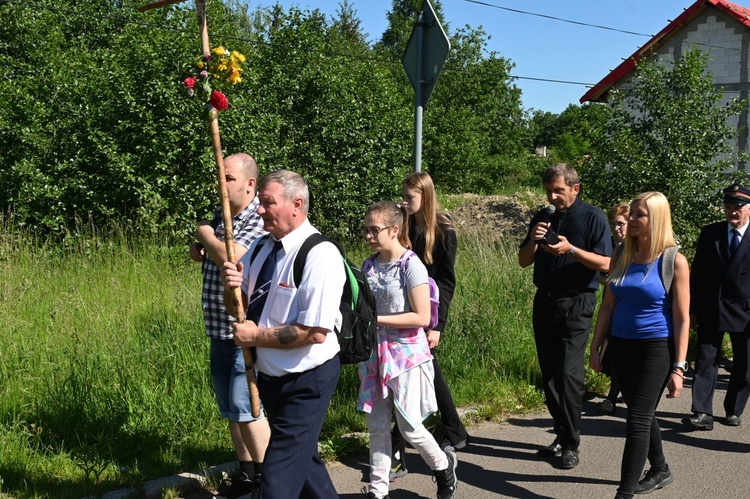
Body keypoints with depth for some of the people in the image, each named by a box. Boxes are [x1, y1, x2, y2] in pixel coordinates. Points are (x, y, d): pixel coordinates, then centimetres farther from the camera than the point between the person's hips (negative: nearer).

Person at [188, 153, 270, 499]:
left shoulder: (259, 220, -16)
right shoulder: (221, 214, 10)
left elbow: (231, 258, -31)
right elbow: (203, 255, 28)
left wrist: (206, 235, -12)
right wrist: (199, 250, 4)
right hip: (219, 329, 9)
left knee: (246, 406, -6)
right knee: (230, 408, 15)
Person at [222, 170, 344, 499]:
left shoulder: (320, 256, -21)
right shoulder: (261, 248, 4)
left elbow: (315, 333, -27)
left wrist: (256, 336, -19)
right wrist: (232, 287, -11)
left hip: (306, 382, -8)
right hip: (270, 376, 8)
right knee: (303, 459, 24)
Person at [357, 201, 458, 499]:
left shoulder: (411, 265, -13)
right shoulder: (369, 266, 5)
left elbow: (422, 317, -17)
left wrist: (376, 319, -19)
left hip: (406, 354, -5)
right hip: (376, 354, 6)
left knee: (409, 427, 1)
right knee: (377, 426, 7)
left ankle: (443, 466, 28)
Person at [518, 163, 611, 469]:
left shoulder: (592, 217, -4)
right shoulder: (542, 218, 11)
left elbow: (605, 263, -10)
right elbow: (524, 261, 11)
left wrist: (571, 250, -22)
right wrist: (533, 241, -9)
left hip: (575, 305, -6)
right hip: (544, 303, 6)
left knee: (568, 374, -11)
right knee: (549, 374, 8)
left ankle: (571, 445, -3)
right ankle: (562, 435, 18)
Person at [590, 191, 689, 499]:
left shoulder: (673, 261, -9)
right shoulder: (623, 257, 5)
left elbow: (682, 318, -8)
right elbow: (608, 305, 10)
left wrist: (678, 367, -11)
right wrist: (595, 347, 7)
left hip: (656, 348, -5)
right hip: (622, 346, 5)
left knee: (638, 418, -8)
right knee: (643, 415, 17)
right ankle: (660, 471, 37)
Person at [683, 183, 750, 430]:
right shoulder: (710, 233, 5)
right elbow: (697, 273, 6)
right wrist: (693, 308, 4)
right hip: (711, 308, 1)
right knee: (705, 361, -3)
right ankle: (702, 413, -3)